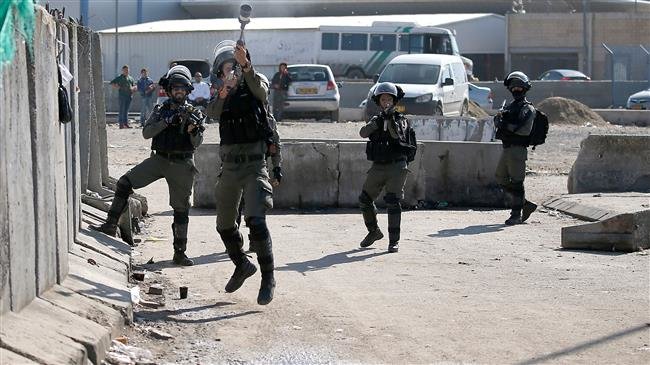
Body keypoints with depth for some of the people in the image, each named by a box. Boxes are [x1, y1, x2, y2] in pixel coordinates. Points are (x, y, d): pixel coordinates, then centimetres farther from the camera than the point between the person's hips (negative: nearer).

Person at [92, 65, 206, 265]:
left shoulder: (193, 113, 4)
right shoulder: (161, 109, 7)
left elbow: (196, 143, -3)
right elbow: (146, 132, -5)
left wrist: (194, 129, -24)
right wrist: (166, 121, -18)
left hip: (181, 165, -1)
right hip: (159, 159, 1)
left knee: (181, 209, 3)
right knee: (125, 183, -13)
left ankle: (180, 253, 10)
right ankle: (111, 225, -7)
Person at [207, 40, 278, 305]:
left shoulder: (251, 88, -3)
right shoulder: (220, 95, 9)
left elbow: (261, 89, -29)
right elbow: (213, 113, -13)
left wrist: (245, 66, -46)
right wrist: (222, 94, -34)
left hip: (253, 164, -6)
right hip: (229, 166, 6)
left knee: (255, 220, -20)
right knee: (224, 224, 14)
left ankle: (268, 278, -14)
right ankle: (242, 265, 37)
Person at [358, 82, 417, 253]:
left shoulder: (401, 120, 0)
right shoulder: (375, 120, 10)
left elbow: (398, 135, -19)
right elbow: (363, 133, -8)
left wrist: (391, 119, -28)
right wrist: (377, 122, -21)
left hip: (396, 167, -5)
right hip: (378, 167, 5)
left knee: (393, 203, -12)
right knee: (365, 200, 9)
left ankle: (394, 241, -7)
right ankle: (374, 231, 30)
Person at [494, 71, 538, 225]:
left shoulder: (527, 109, -7)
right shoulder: (510, 107, 18)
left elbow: (525, 130, -18)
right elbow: (497, 121, 5)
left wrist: (508, 127, -14)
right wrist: (499, 117, -16)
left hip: (518, 150, -9)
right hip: (506, 149, 9)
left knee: (516, 182, -6)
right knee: (502, 180, 11)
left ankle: (516, 215, 0)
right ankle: (525, 205, 20)